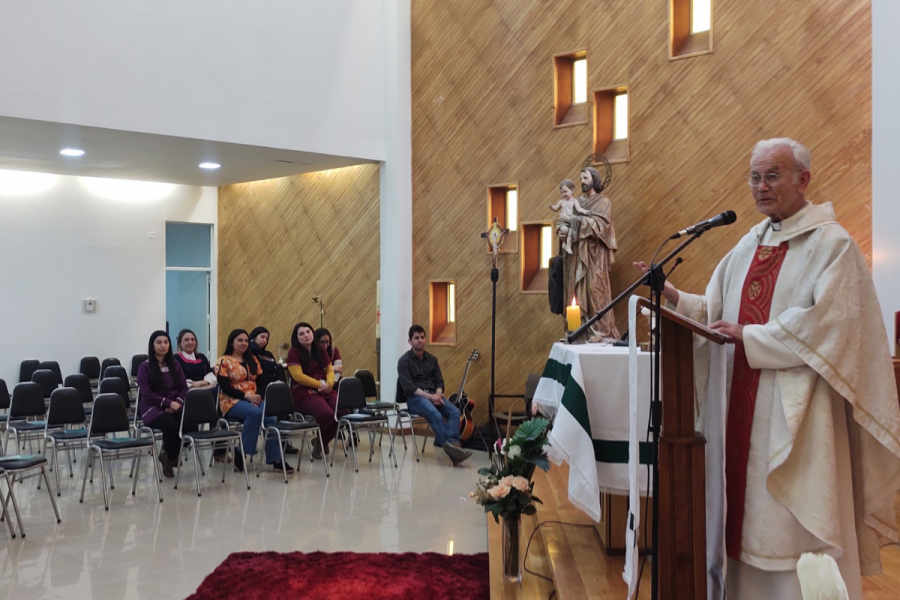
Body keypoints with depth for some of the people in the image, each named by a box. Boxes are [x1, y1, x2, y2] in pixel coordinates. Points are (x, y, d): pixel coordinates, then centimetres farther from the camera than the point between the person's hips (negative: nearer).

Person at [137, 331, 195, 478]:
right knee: (172, 425, -37)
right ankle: (170, 458, -6)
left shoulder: (175, 364, 13)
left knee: (191, 425, -29)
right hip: (153, 408, -4)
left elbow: (184, 389, 10)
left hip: (175, 407, 4)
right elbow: (147, 394, -9)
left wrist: (177, 403, -11)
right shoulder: (145, 367, -1)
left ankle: (169, 455, -1)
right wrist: (168, 403, -18)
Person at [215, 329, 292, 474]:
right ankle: (241, 452, -22)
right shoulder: (224, 361, 2)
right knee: (255, 413, -37)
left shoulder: (252, 360, 19)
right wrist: (246, 396, -19)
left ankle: (275, 459, -25)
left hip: (254, 400, 5)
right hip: (232, 402, -5)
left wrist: (258, 396, -10)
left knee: (270, 417, -28)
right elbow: (225, 388, -9)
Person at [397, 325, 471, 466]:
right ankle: (451, 448, -42)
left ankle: (452, 444, -43)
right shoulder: (404, 361, -2)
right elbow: (408, 387, -11)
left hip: (433, 395, 6)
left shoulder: (432, 359, 16)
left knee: (455, 411, -24)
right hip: (414, 397, -6)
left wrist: (438, 394, -10)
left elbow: (439, 381, 14)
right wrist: (429, 396, -21)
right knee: (436, 415, -35)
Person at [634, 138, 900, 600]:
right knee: (747, 507, 11)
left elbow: (824, 324, -17)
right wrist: (674, 297, -4)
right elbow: (717, 313, 12)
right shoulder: (748, 246, 14)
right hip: (742, 403, 6)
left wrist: (749, 336, -16)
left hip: (796, 409, -6)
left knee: (793, 523, 0)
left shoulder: (832, 244, -6)